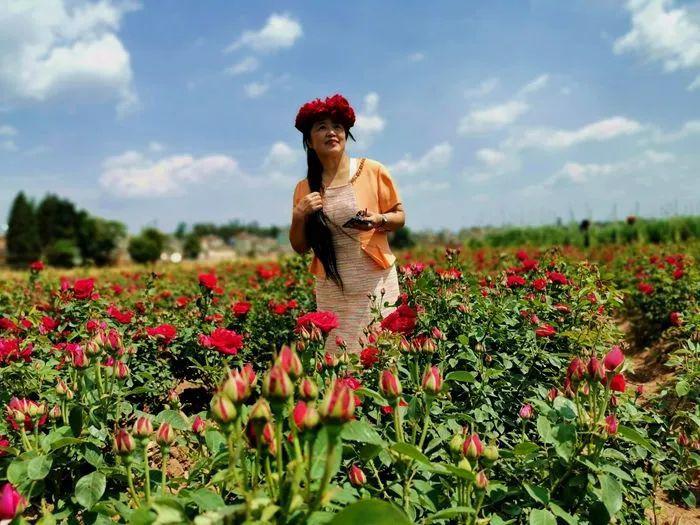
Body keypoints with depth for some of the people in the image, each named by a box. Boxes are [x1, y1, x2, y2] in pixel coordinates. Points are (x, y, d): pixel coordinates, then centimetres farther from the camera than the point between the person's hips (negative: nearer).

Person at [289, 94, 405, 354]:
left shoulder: (373, 170, -3)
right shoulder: (305, 188, 3)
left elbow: (399, 216, 5)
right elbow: (299, 247, 8)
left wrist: (379, 220, -16)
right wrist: (299, 215, -9)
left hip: (376, 282, -1)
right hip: (331, 291, 1)